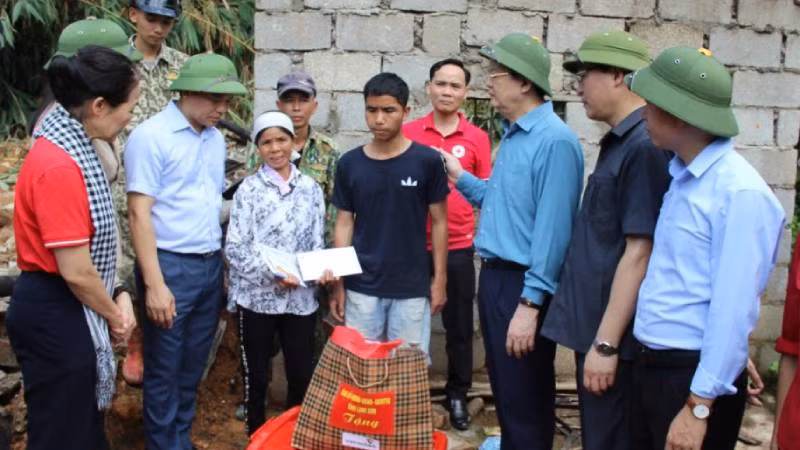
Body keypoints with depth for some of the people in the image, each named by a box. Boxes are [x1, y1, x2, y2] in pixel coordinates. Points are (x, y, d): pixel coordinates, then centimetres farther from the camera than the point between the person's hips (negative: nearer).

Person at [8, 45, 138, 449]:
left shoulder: (72, 145, 6)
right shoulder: (58, 167, -26)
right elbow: (75, 270, -24)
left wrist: (117, 297, 5)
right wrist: (115, 315, -8)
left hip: (69, 309, 10)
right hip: (54, 314, -10)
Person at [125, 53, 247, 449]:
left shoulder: (216, 139, 10)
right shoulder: (150, 136, -10)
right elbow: (139, 213, -14)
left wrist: (221, 261, 11)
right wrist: (154, 283, -18)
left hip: (211, 265, 6)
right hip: (171, 266, -6)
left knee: (193, 366, 16)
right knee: (164, 370, 6)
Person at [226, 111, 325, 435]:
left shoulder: (311, 188, 6)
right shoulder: (249, 189, -3)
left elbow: (317, 243, 9)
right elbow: (235, 248, -9)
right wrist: (272, 274, -20)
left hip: (301, 298, 2)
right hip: (257, 297, -2)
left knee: (302, 376, 9)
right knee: (256, 378, 9)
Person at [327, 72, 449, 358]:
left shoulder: (427, 161, -6)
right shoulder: (349, 164, 0)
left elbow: (439, 222, 0)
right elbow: (344, 224, 5)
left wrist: (439, 278, -2)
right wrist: (337, 283, 2)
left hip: (411, 288, -2)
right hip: (361, 287, 2)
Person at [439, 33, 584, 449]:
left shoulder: (554, 140, -19)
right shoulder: (513, 135, 12)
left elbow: (552, 228, -23)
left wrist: (530, 303, -24)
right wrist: (458, 175, 16)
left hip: (522, 284, -10)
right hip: (494, 274, 10)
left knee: (525, 399, 4)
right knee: (503, 388, 21)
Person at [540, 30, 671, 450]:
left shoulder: (644, 147, -18)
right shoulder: (619, 143, 11)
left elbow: (638, 253, -21)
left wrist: (606, 342, -20)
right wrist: (594, 335, 16)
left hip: (612, 334, -9)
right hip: (592, 324, 9)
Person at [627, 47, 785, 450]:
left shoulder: (740, 192, -20)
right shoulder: (681, 177, 7)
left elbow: (732, 309, -22)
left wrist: (699, 407, -19)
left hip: (695, 376, -8)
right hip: (649, 367, 8)